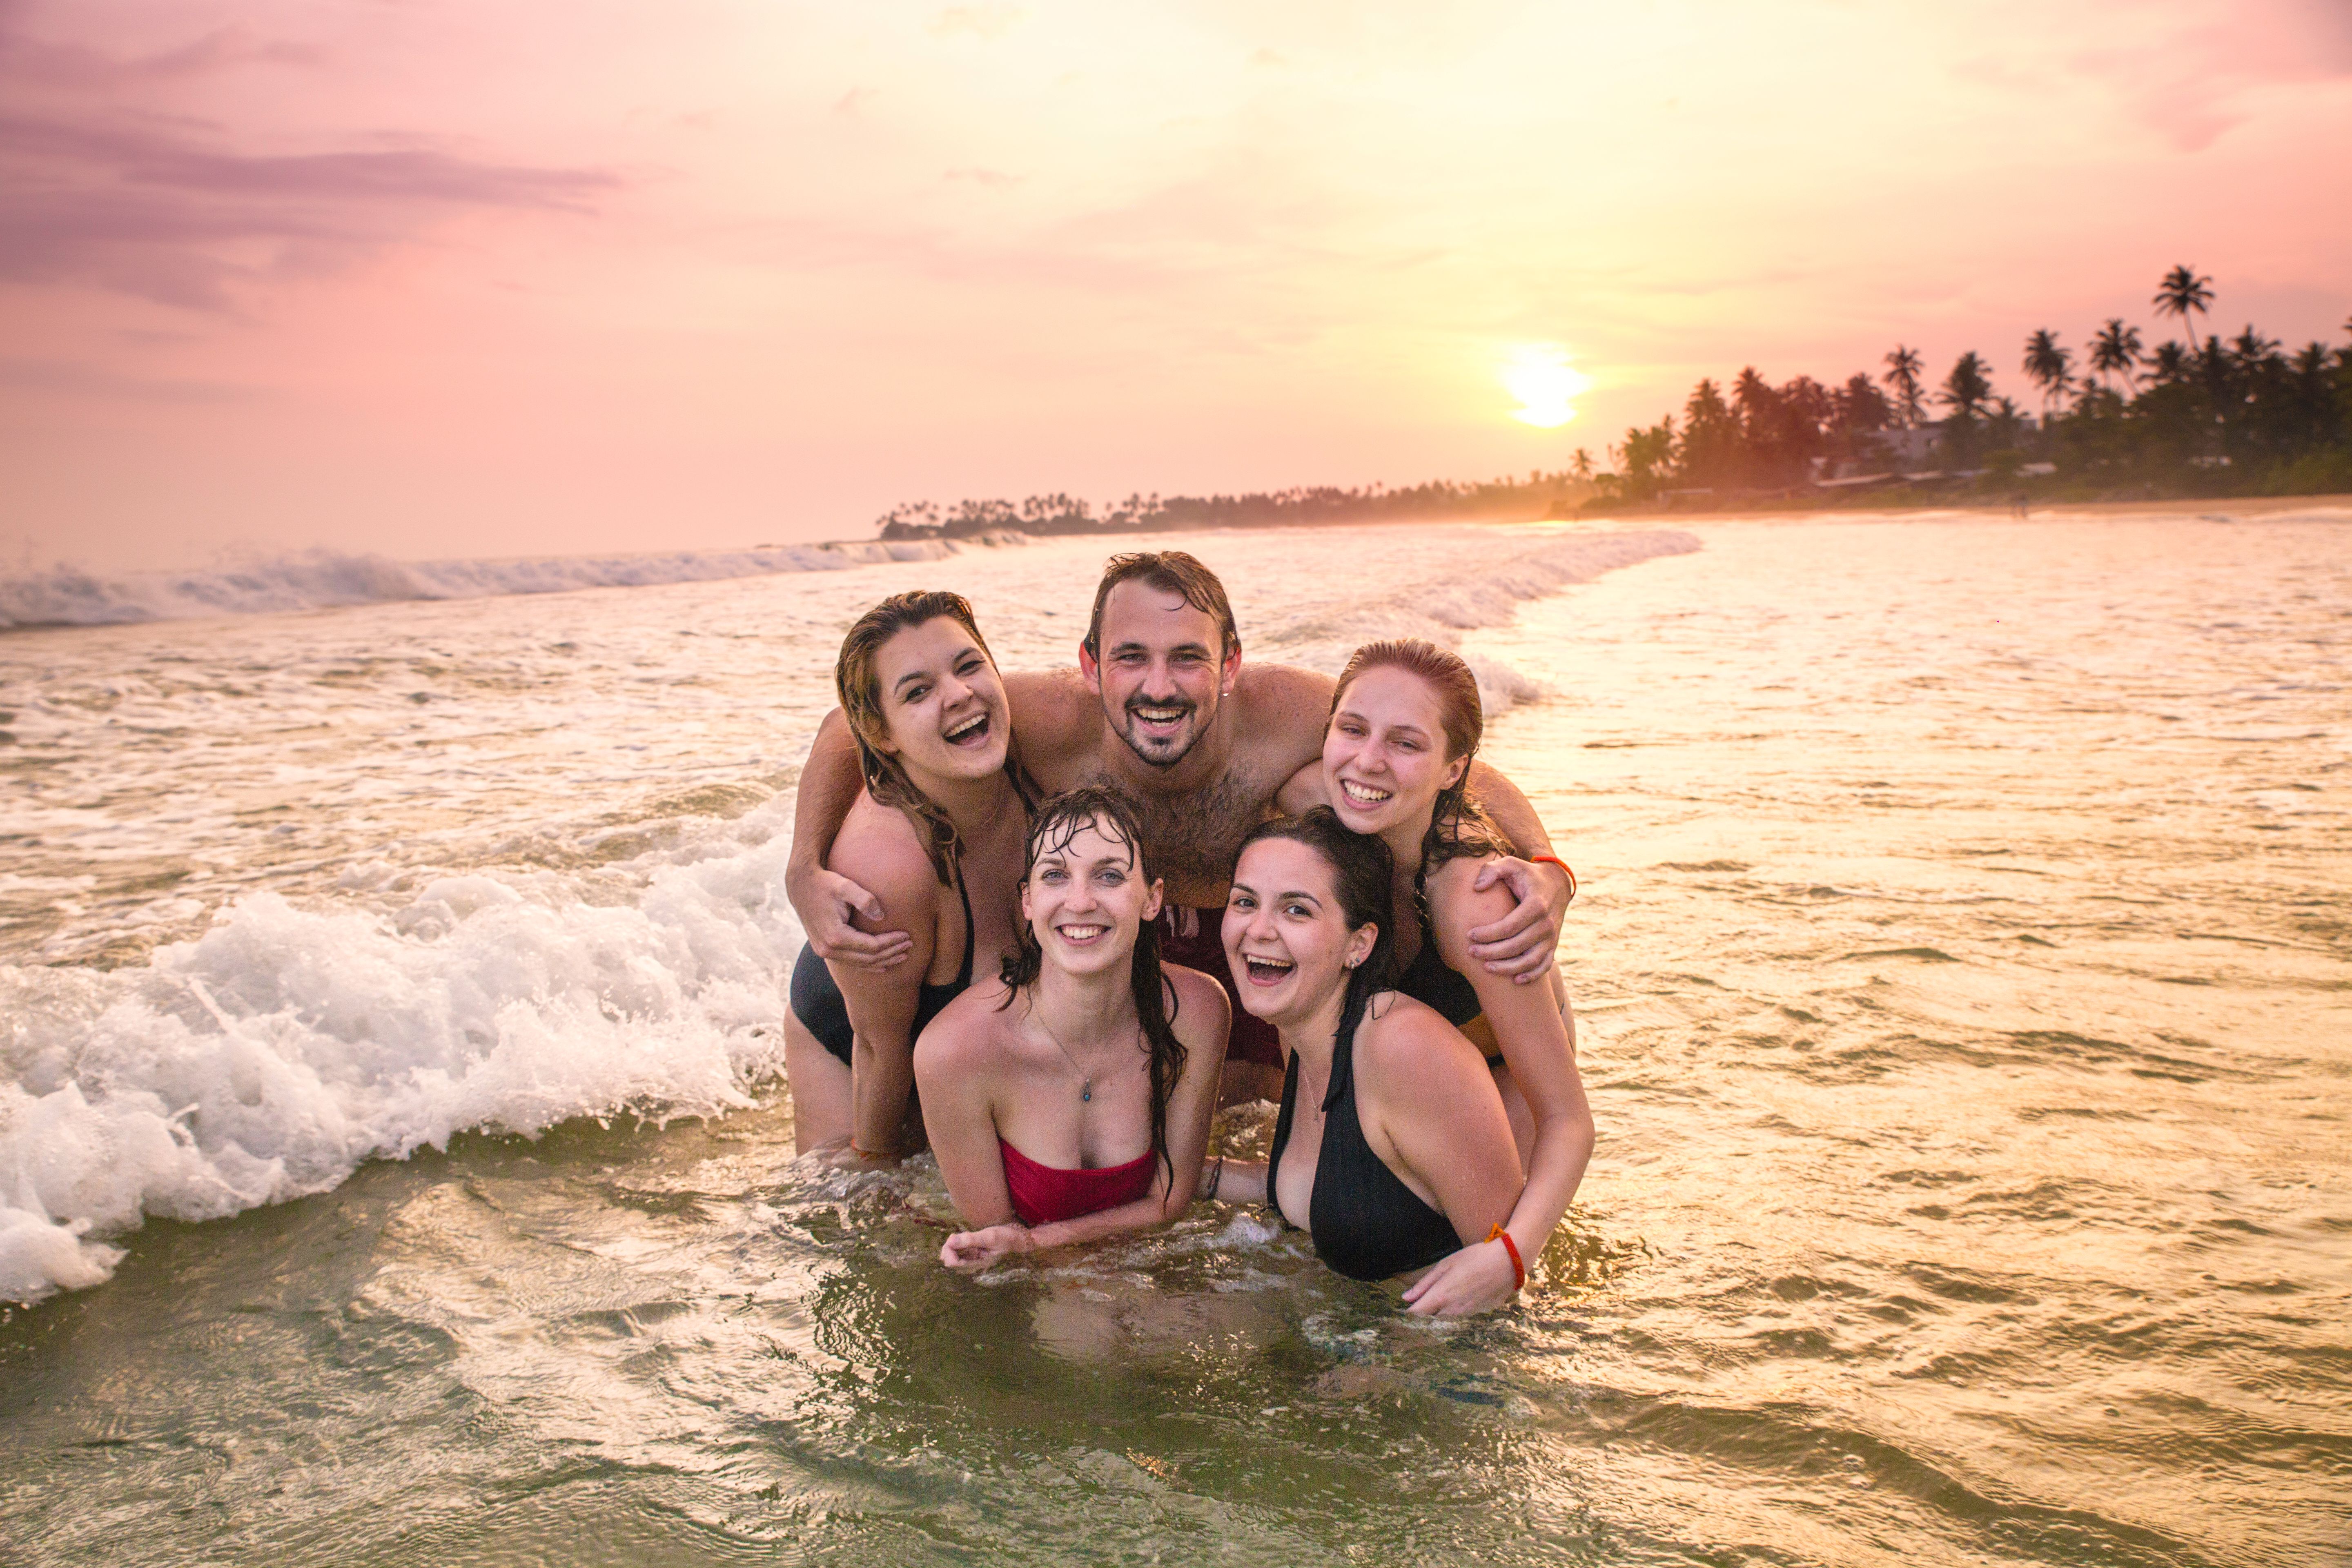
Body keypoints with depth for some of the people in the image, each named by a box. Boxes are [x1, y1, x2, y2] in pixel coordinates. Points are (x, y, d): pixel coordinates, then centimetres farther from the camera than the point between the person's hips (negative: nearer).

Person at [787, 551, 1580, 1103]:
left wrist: (1546, 872, -45)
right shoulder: (1053, 720, -38)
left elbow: (1466, 773, -25)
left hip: (1252, 938, 0)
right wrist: (805, 873, -38)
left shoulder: (1288, 711, -38)